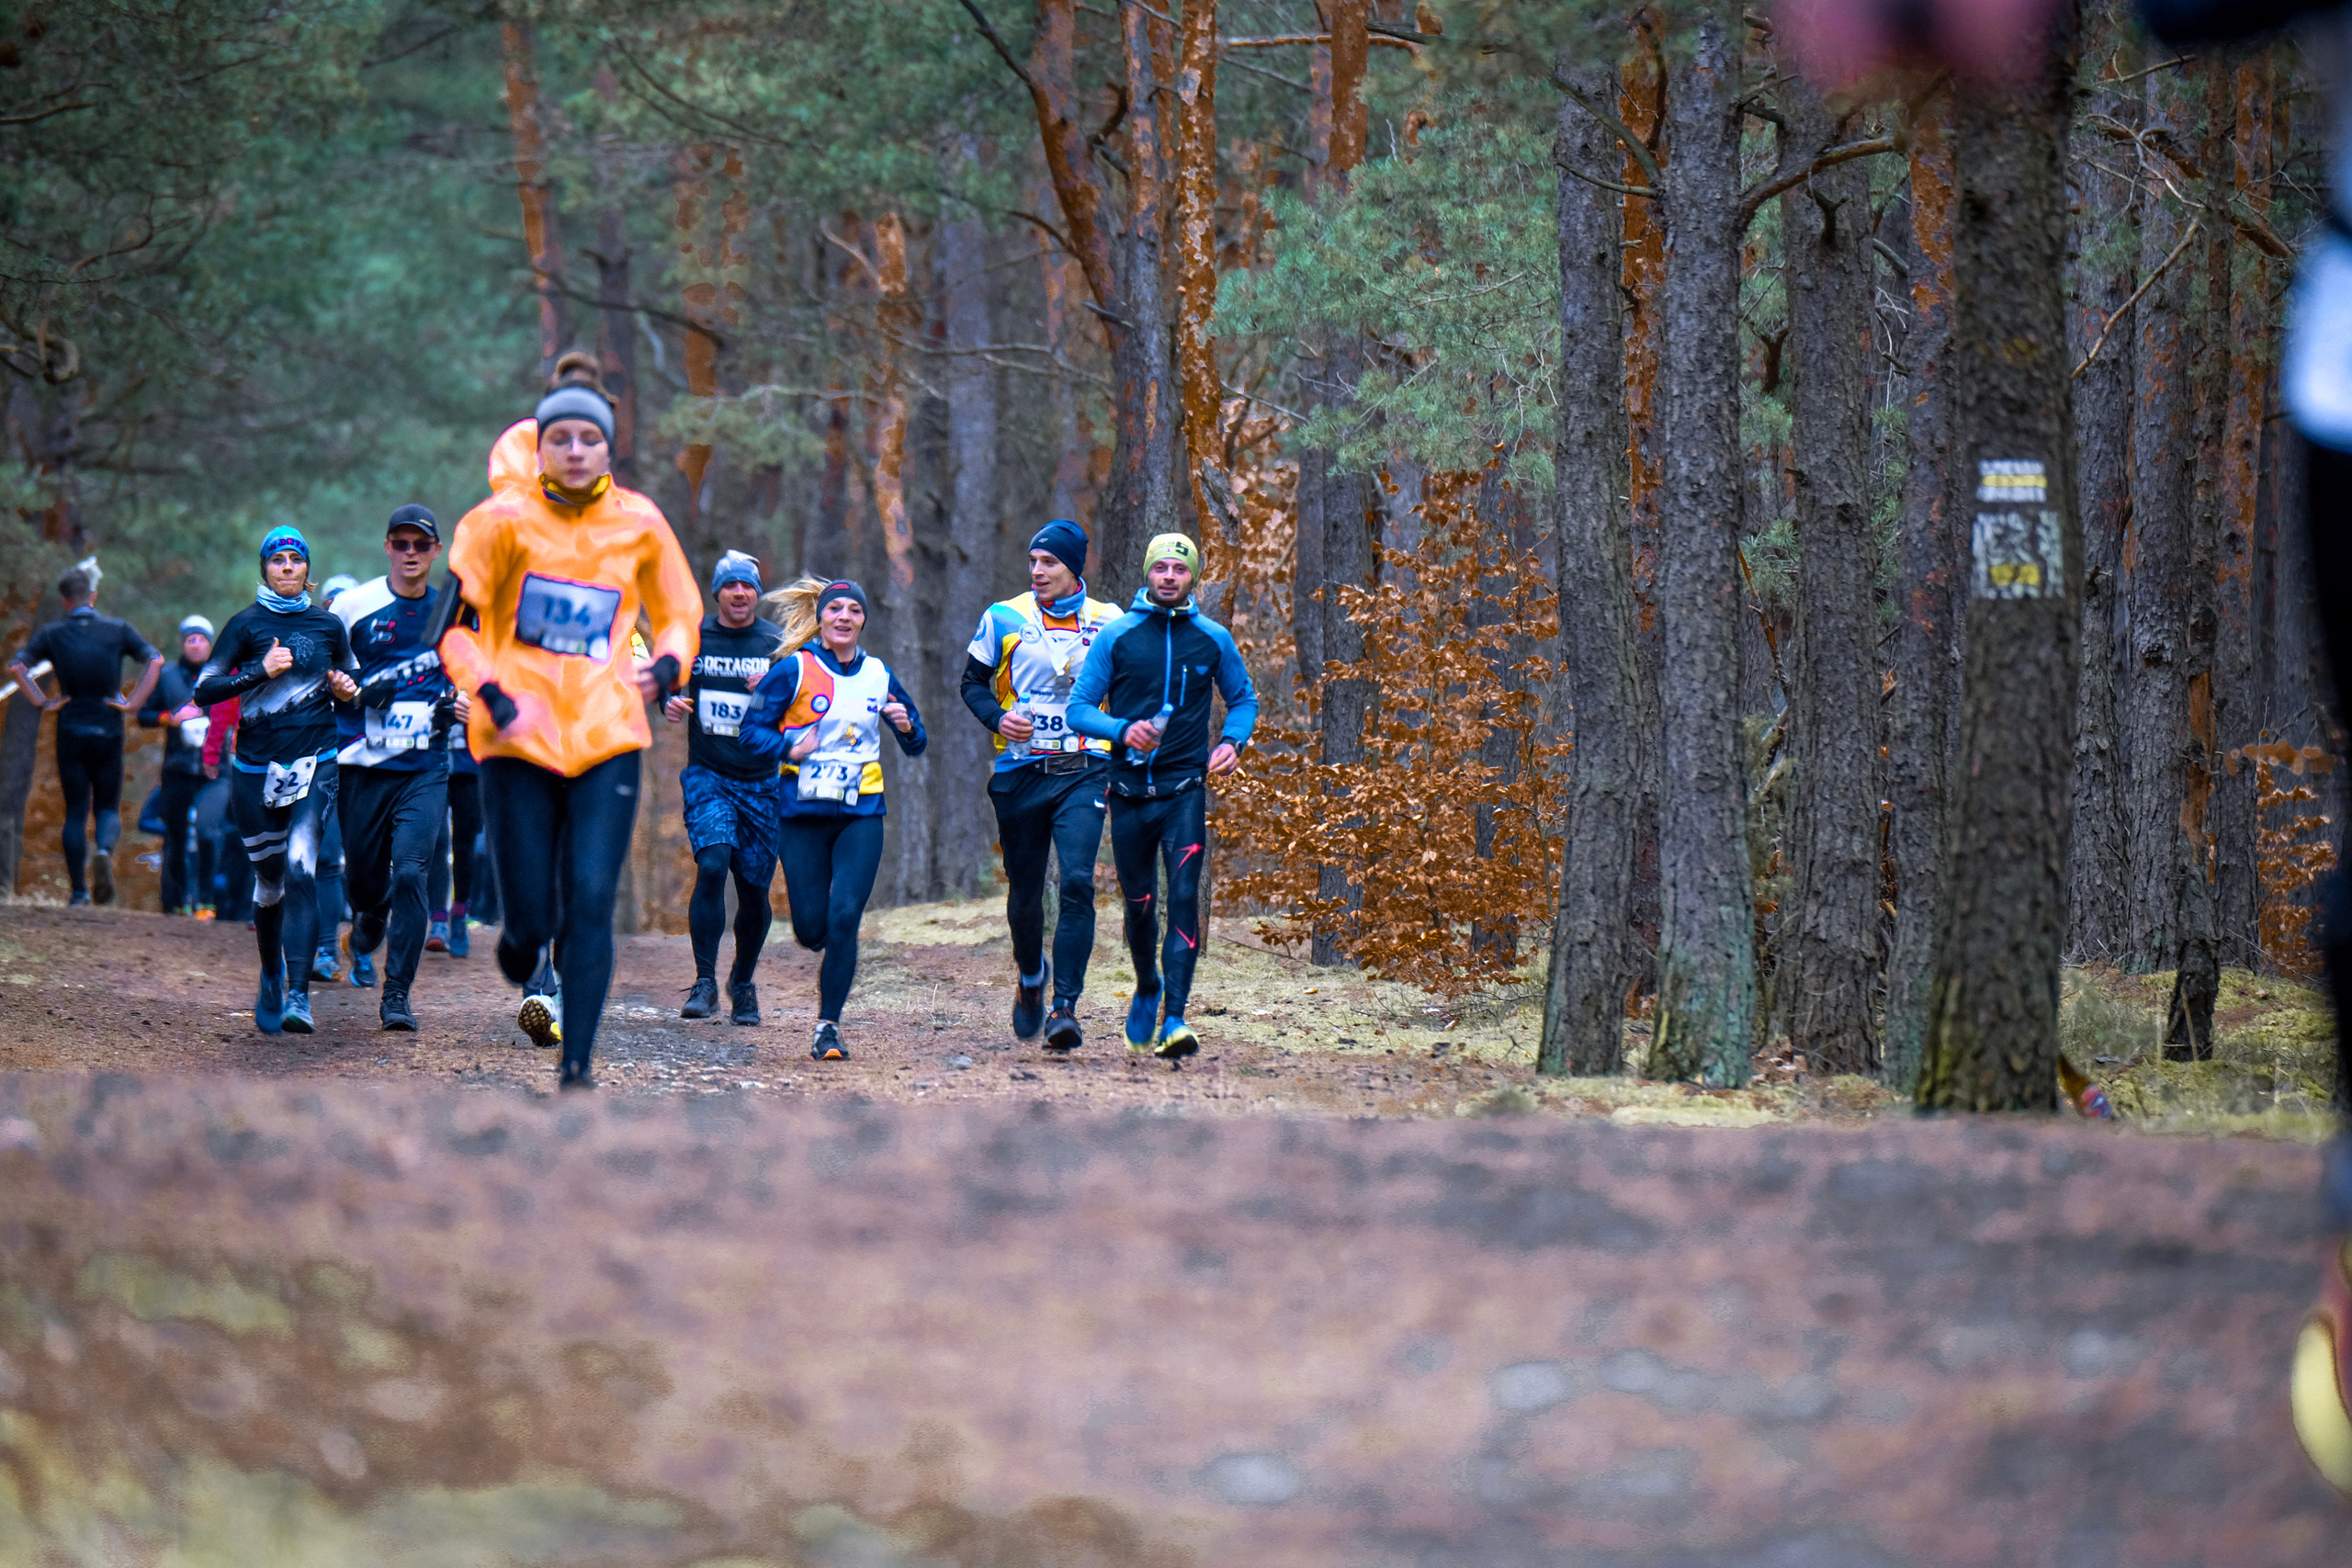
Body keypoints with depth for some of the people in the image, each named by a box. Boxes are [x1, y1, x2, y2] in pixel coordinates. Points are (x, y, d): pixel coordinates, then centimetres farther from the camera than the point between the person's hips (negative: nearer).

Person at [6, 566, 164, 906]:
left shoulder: (53, 634, 2)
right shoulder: (118, 630, 1)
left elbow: (16, 665, -9)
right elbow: (155, 660, -9)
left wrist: (44, 703, -5)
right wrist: (134, 703, -6)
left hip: (71, 732, 0)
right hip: (108, 732, 0)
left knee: (75, 812, 6)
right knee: (108, 807, 9)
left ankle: (79, 890, 0)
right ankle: (104, 852, -23)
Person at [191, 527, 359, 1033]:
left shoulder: (328, 626, 9)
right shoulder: (247, 624, 3)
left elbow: (348, 685, 23)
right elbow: (204, 690, -4)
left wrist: (347, 691, 0)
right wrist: (262, 671, -14)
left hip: (314, 764, 0)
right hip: (255, 768, 0)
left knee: (301, 867, -19)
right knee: (269, 880, 8)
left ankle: (298, 996, -25)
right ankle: (271, 977, 35)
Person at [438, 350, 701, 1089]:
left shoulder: (638, 524, 5)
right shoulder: (504, 520, -2)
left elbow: (680, 613, 20)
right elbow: (448, 617, 0)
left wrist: (664, 667, -2)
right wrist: (492, 696, -14)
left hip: (607, 736, 1)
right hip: (518, 739, -1)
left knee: (591, 904, -12)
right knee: (531, 918, -1)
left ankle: (576, 1066, -7)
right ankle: (529, 979, 36)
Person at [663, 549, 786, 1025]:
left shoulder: (778, 645, 1)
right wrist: (670, 704, -4)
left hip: (762, 783, 1)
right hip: (707, 776, -1)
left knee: (754, 889, 5)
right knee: (712, 866, -21)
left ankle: (743, 981, 28)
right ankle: (705, 983, -16)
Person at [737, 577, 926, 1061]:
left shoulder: (878, 676, 7)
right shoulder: (794, 669, -3)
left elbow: (915, 746, 17)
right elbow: (751, 730, -4)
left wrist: (906, 727, -6)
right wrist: (790, 748, -22)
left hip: (861, 813, 1)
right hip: (804, 813, -1)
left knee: (844, 917, -13)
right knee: (810, 928, 0)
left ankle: (828, 1026, -4)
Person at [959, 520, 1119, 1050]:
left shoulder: (1109, 622, 4)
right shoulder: (1004, 619, 2)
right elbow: (973, 681, 11)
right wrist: (998, 717, -8)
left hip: (1083, 773, -1)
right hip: (1021, 772, 1)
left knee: (1078, 883, -17)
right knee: (1025, 890, 9)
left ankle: (1066, 1007, -16)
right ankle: (1030, 975, 39)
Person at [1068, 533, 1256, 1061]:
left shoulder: (1213, 640, 4)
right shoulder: (1116, 636, 0)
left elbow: (1243, 699, 18)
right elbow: (1079, 707, 0)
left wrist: (1232, 743, -2)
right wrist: (1123, 730, -19)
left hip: (1185, 789, -1)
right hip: (1130, 793, 1)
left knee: (1184, 897, -16)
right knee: (1139, 905, 9)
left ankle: (1173, 1019, -20)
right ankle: (1147, 988, 38)